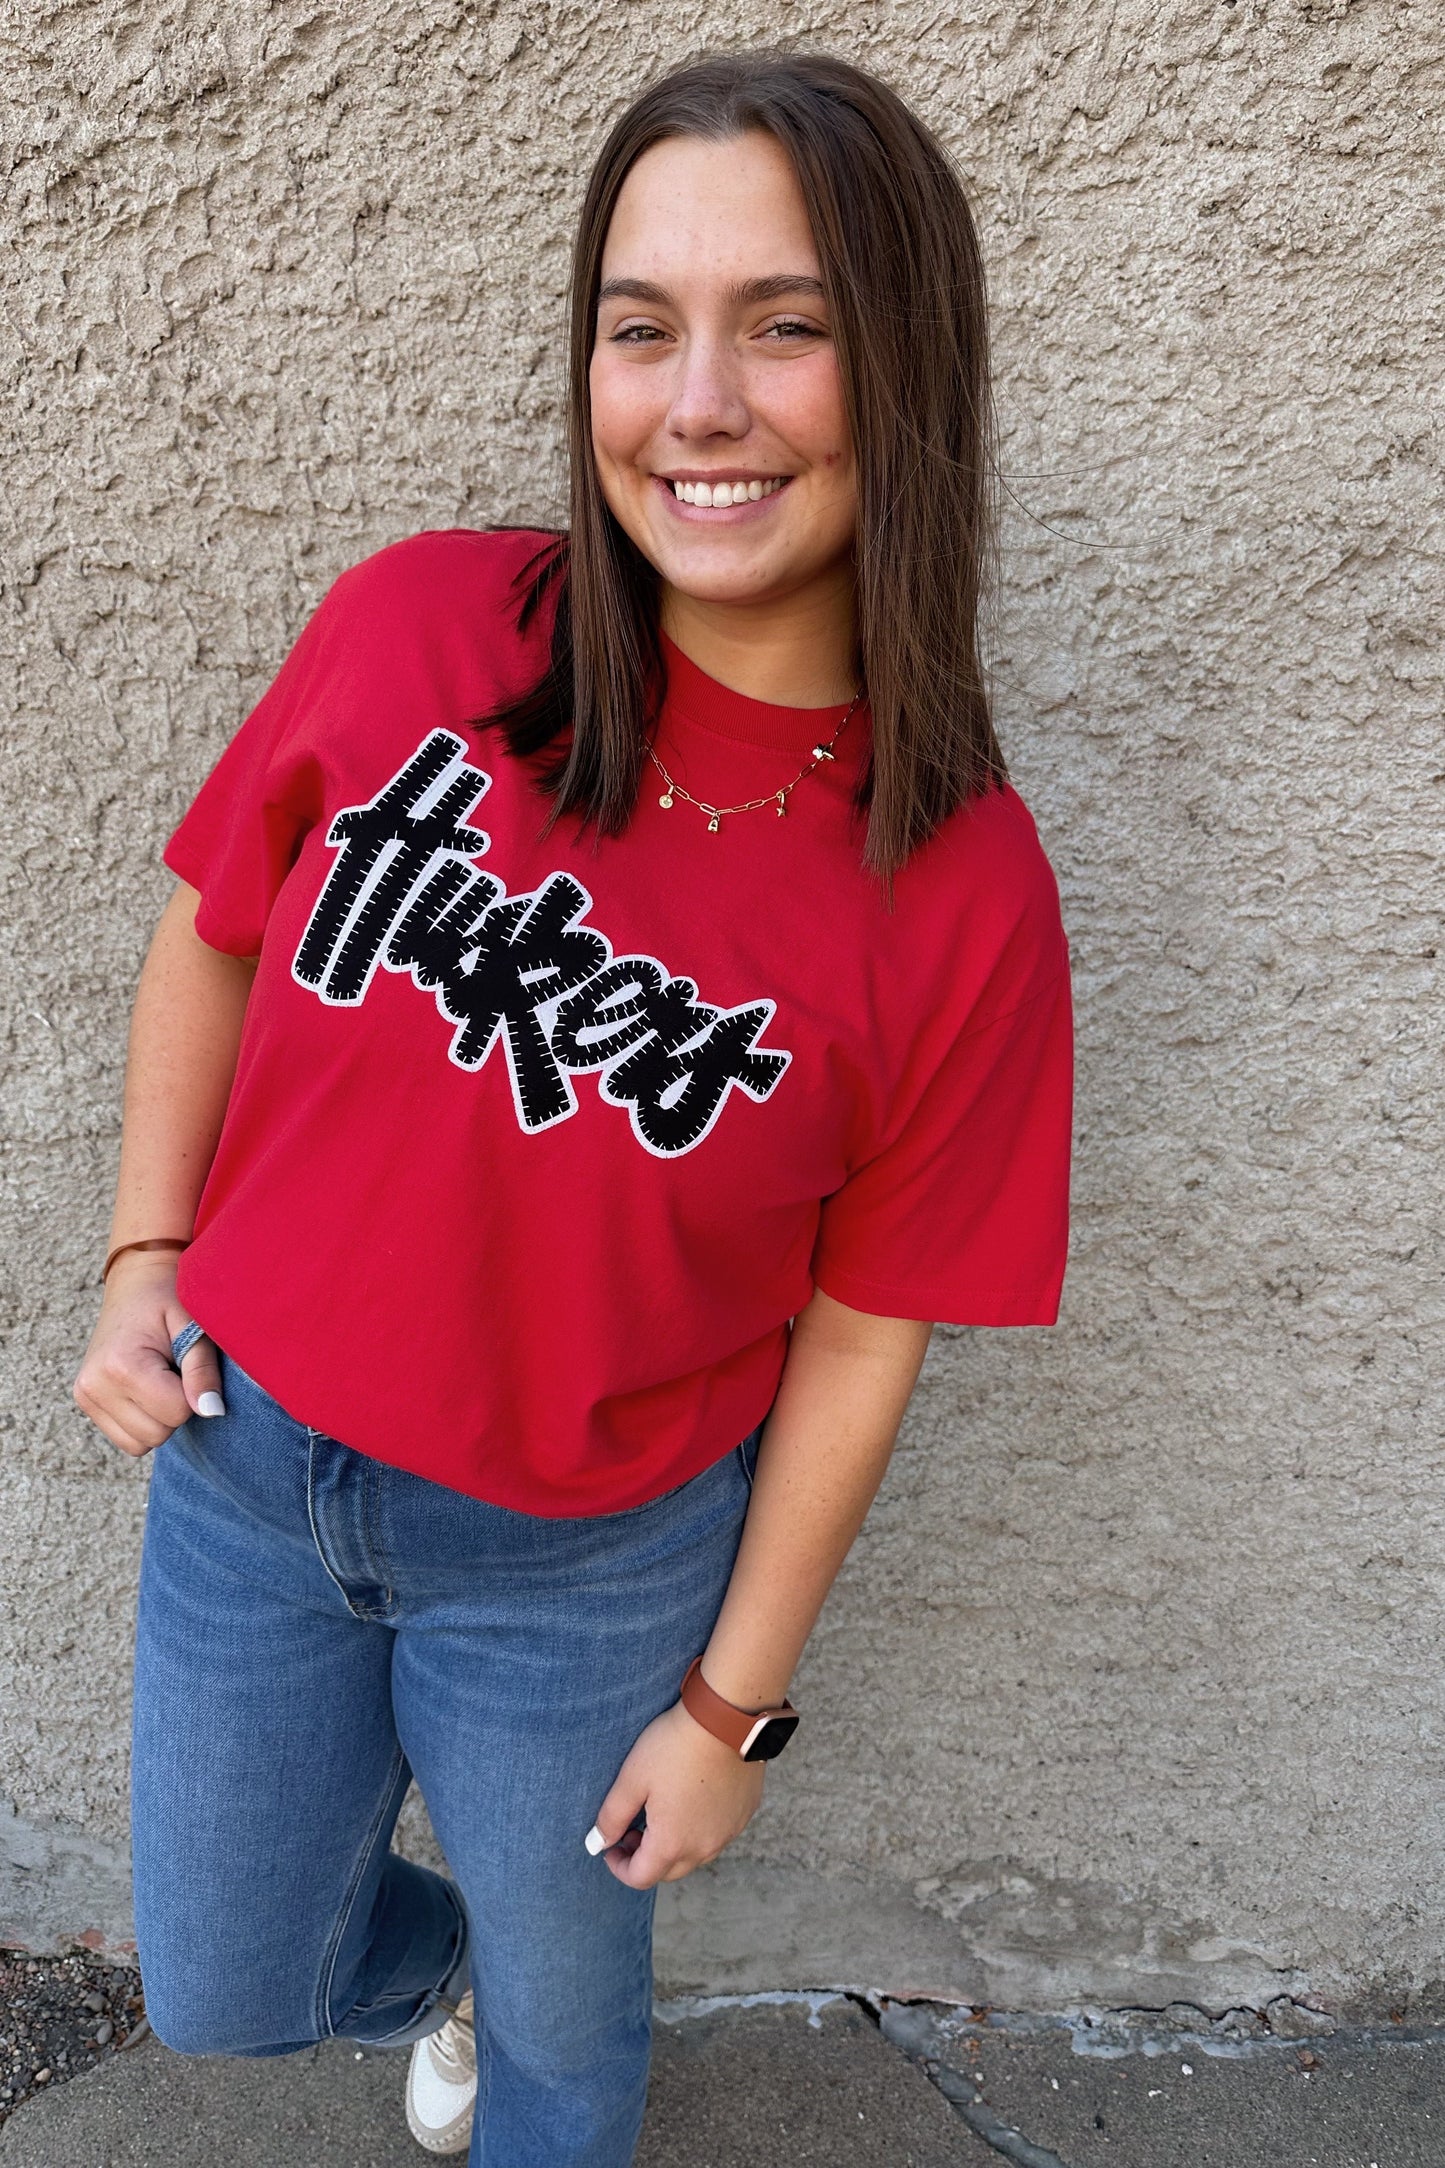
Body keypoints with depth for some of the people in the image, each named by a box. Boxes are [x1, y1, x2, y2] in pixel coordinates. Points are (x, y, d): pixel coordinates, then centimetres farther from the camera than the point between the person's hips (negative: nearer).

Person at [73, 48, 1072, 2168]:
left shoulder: (961, 886, -20)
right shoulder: (413, 627, -16)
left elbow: (861, 1336, -11)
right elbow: (213, 929, 1)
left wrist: (733, 1698, -4)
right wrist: (145, 1256, -3)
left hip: (584, 1569, -2)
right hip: (244, 1464, 3)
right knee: (222, 1992, 25)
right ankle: (443, 1957, 60)